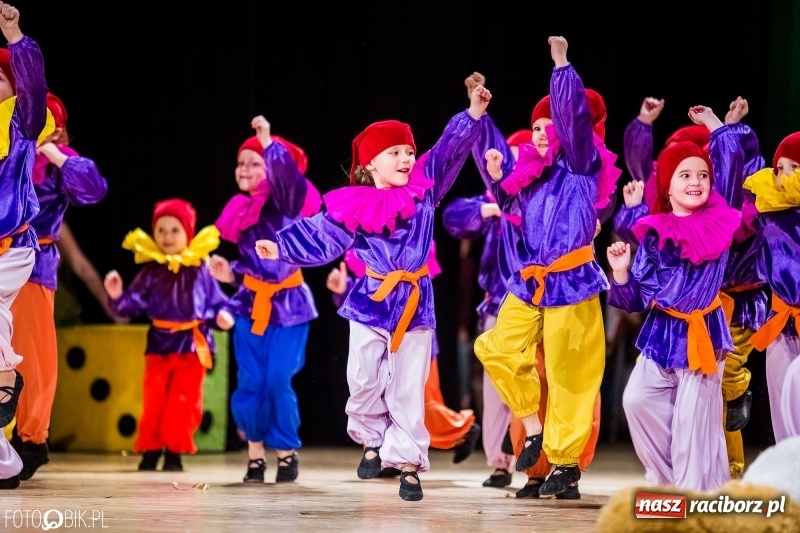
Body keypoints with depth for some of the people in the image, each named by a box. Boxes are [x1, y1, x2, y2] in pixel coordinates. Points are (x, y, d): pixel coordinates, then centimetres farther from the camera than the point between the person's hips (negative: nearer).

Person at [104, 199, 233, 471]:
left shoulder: (199, 271, -2)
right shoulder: (151, 273, -1)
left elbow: (215, 301, 2)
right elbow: (134, 305, -3)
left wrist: (222, 315, -17)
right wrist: (117, 296, -21)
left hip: (192, 345, 0)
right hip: (160, 344, 1)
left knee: (185, 402, 3)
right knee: (154, 399, 1)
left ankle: (174, 451, 12)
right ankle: (150, 449, 11)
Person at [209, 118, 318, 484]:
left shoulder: (286, 203, -8)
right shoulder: (239, 212, 6)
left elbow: (290, 176, -33)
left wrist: (267, 142, -35)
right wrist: (230, 274, -2)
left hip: (288, 303, -4)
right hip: (251, 303, 4)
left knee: (278, 380, -9)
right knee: (250, 382, -1)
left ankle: (287, 452, 7)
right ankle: (255, 453, 13)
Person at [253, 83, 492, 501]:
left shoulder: (424, 189, 1)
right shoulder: (354, 206, -3)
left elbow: (450, 151, -4)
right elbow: (319, 235, 1)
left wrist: (474, 113, -14)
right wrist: (280, 248, -6)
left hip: (415, 303, 0)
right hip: (370, 303, 0)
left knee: (408, 389, 1)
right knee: (364, 381, 4)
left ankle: (408, 461, 6)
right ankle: (372, 442, 27)